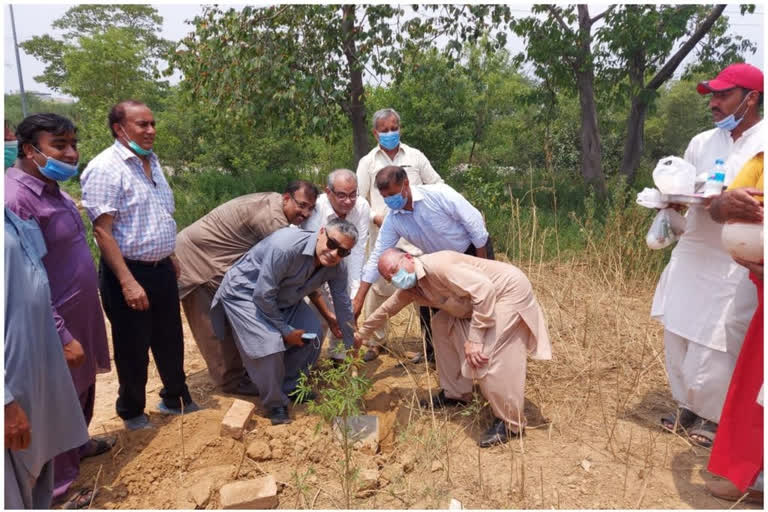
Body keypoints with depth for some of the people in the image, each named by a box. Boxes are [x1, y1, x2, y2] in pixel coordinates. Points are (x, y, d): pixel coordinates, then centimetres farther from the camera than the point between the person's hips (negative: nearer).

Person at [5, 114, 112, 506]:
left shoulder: (50, 188, 6)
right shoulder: (16, 198, -24)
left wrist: (79, 327, 18)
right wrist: (62, 336, -22)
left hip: (81, 313, 9)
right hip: (57, 323, -8)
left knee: (82, 389, 25)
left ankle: (77, 444, 48)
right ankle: (60, 486, 29)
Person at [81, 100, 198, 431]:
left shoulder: (152, 162, 9)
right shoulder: (105, 169, -17)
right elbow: (102, 232, -20)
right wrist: (128, 282, -24)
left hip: (161, 269, 8)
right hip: (129, 273, -7)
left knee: (170, 341, 19)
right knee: (133, 348, 9)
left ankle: (176, 399, 38)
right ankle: (132, 412, 30)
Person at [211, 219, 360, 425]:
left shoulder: (337, 268, -15)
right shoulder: (285, 247, -37)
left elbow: (343, 305, -2)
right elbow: (263, 295, -30)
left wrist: (352, 347, 5)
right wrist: (286, 331, -19)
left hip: (283, 298, 7)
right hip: (245, 292, -7)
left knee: (313, 333, -2)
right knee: (270, 344, -23)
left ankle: (291, 387, 21)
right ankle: (275, 403, 4)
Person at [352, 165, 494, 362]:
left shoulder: (438, 193, -31)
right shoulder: (393, 220, -15)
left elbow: (474, 222, -23)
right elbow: (377, 256, -13)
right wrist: (359, 299, -16)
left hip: (474, 249, -5)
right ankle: (434, 352, 22)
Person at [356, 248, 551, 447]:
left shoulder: (436, 266, -27)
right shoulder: (409, 289, 2)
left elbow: (483, 288, -31)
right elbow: (385, 310, 18)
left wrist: (474, 339, -28)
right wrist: (359, 334, 26)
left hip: (509, 289, -9)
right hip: (486, 296, 9)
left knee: (484, 359, -17)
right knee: (442, 323, 11)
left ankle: (510, 423, 1)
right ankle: (456, 393, 21)